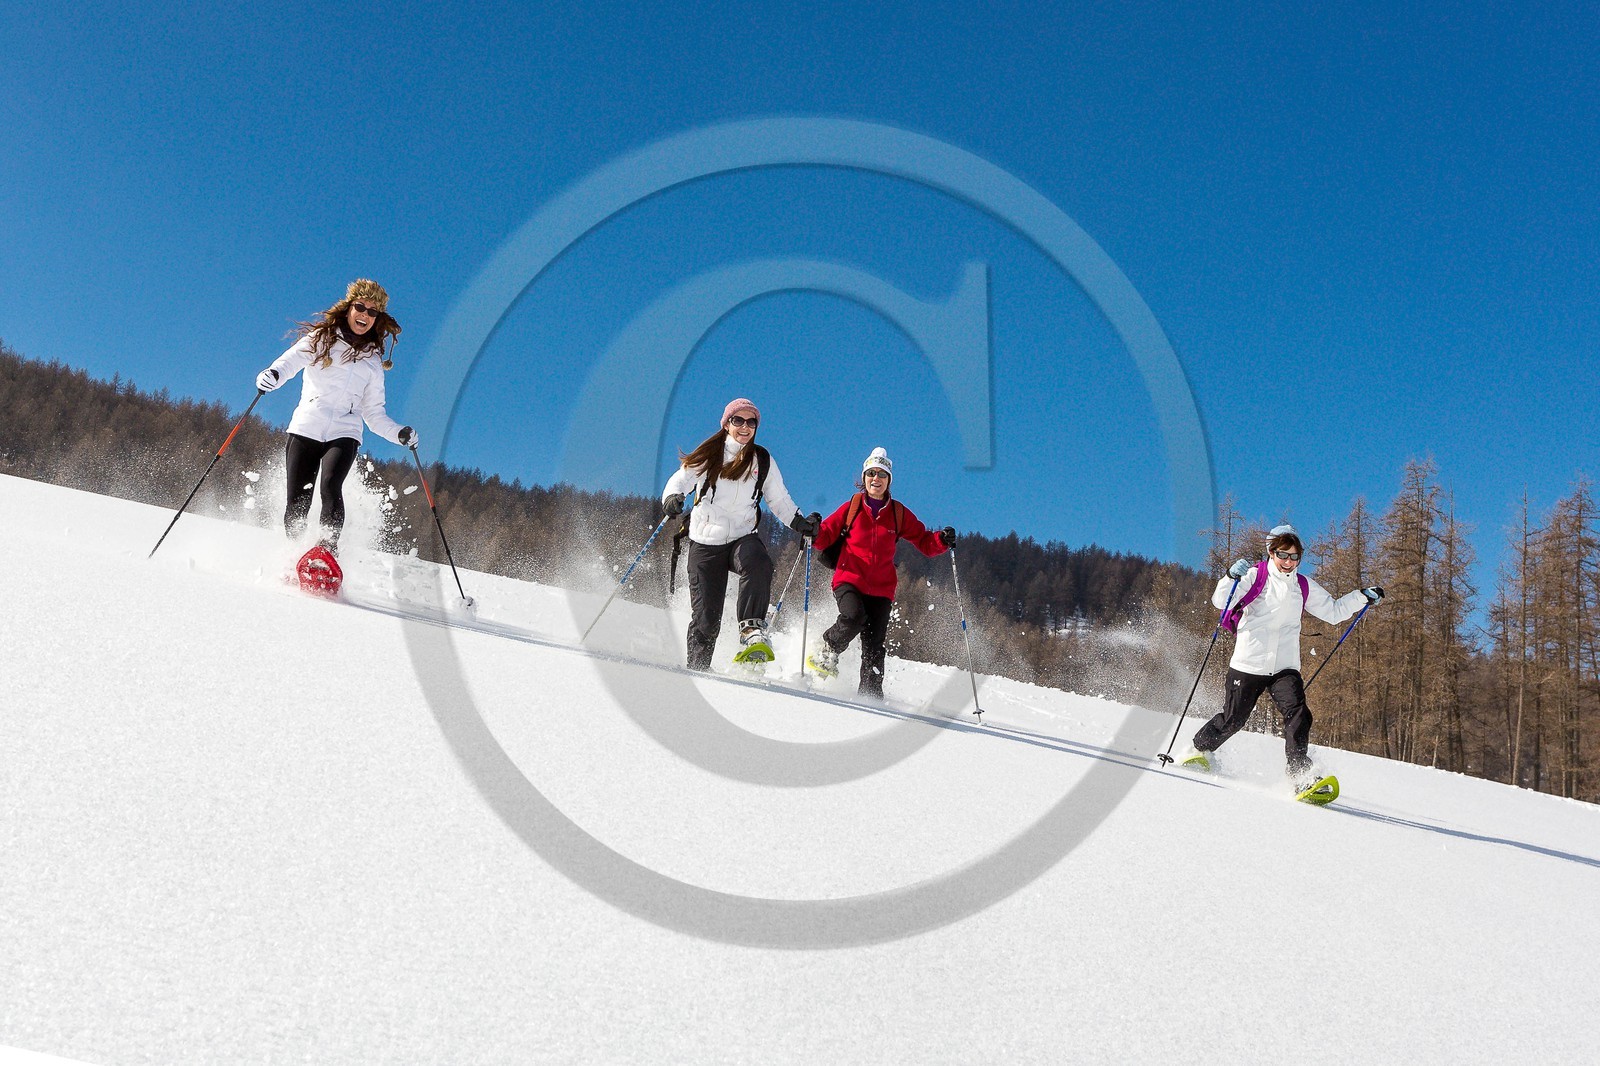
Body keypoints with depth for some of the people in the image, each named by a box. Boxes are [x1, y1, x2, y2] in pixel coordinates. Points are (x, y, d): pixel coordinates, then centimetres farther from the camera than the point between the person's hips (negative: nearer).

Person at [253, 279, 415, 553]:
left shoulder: (373, 361, 19)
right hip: (305, 429, -1)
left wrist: (398, 433, 1)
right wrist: (273, 374, -28)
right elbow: (291, 360, -5)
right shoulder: (320, 339, 12)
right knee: (297, 502, -4)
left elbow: (374, 413, 19)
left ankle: (327, 548, -31)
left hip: (344, 435, 1)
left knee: (330, 486, -27)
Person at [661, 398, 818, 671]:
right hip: (705, 541, -1)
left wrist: (801, 523, -5)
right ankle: (696, 668, 16)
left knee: (758, 563, -36)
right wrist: (672, 498, -23)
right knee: (706, 615, -3)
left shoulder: (763, 461, 8)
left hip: (743, 538, 1)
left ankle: (752, 630, -34)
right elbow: (679, 480, 0)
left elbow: (779, 501, 12)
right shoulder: (708, 456, 3)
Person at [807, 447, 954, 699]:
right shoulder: (851, 507, 6)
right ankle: (827, 652, -4)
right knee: (854, 617, -30)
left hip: (881, 588, 2)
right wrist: (813, 530, -13)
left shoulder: (899, 514, 9)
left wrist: (942, 540, -8)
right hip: (849, 579, -2)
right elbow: (825, 538, 8)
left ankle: (870, 694, 4)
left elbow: (925, 543, 12)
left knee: (875, 645, -6)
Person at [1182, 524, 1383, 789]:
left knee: (1298, 715, -18)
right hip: (1248, 664, -3)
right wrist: (1232, 577, -31)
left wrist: (1362, 597, 14)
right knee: (1232, 720, 3)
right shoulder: (1255, 576, -3)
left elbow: (1333, 612, 23)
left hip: (1285, 667, 3)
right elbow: (1221, 601, -13)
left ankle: (1300, 772, -13)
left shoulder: (1304, 586, 12)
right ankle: (1200, 749, 28)